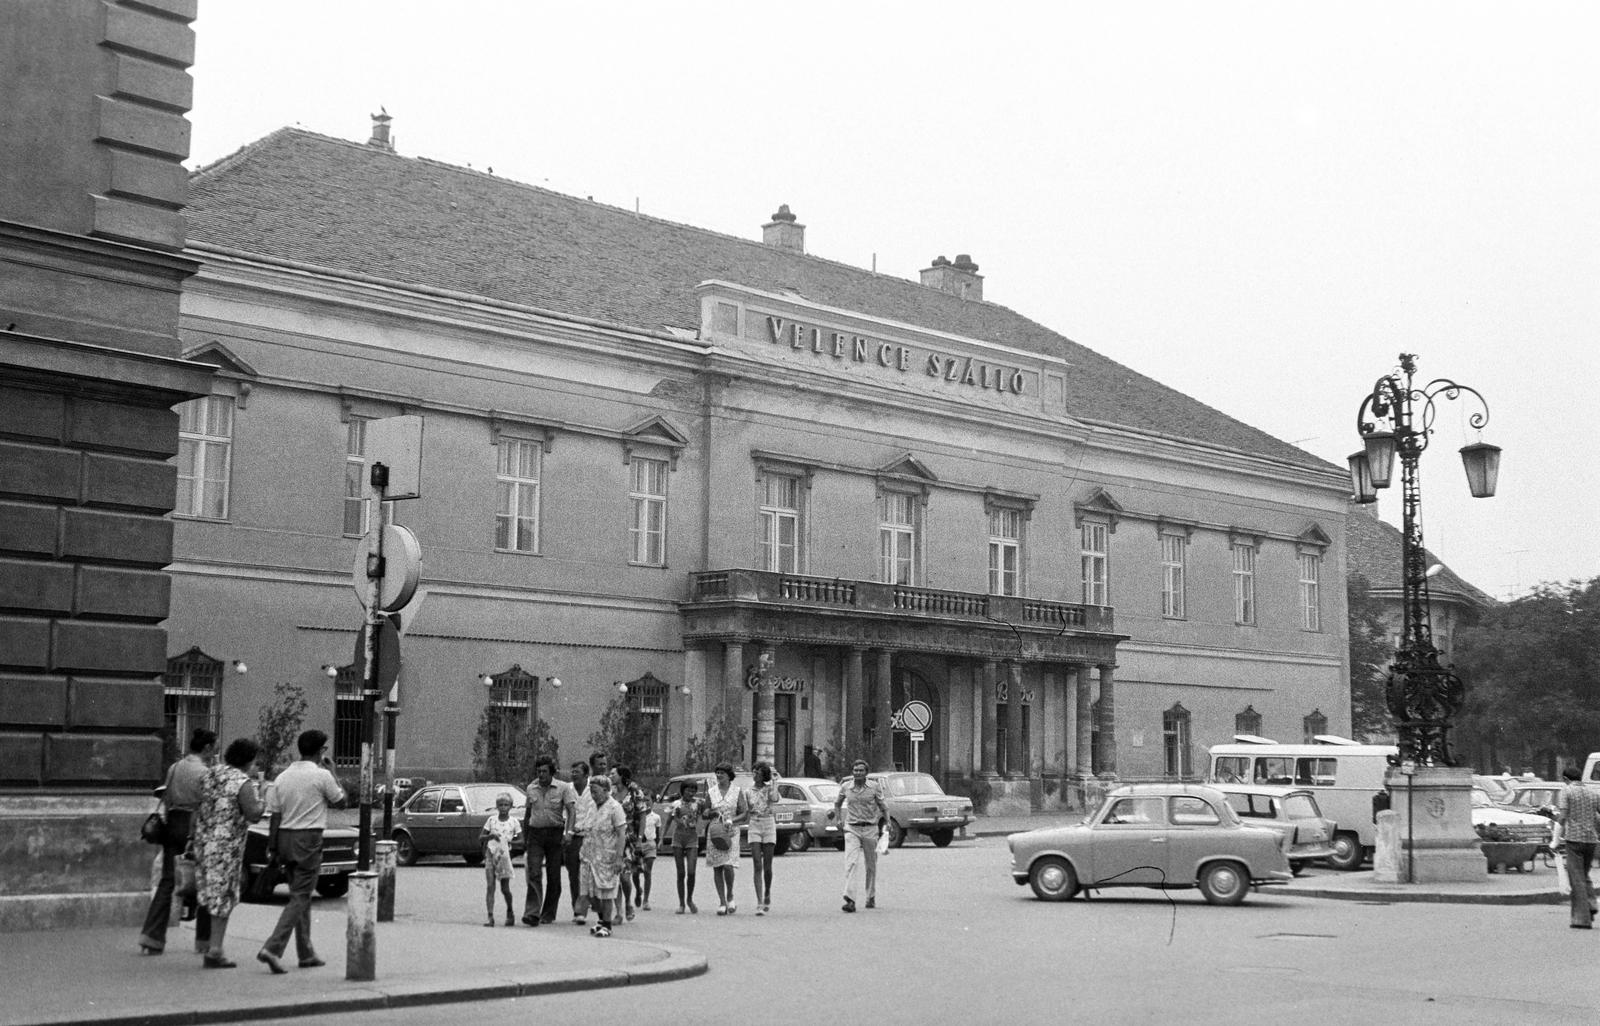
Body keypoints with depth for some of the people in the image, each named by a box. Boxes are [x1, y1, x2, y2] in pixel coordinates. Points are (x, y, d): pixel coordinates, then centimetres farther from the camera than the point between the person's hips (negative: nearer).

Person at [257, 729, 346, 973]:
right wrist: (330, 771, 10)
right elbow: (340, 802, 4)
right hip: (309, 838, -6)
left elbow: (275, 816, 6)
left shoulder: (282, 777, 6)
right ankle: (272, 948, -18)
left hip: (285, 838, 6)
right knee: (300, 897, -4)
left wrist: (272, 848, 10)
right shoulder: (321, 775, -9)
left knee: (300, 896, 16)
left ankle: (306, 954, 21)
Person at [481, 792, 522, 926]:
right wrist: (490, 836, -13)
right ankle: (490, 917, -9)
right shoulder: (491, 820, 5)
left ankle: (510, 911, 28)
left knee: (505, 888, 2)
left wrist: (510, 841, -11)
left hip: (504, 856, -1)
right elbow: (480, 838, 6)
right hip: (490, 854, 1)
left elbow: (520, 839, 8)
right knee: (489, 887, -7)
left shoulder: (514, 823, 3)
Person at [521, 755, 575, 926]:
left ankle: (549, 914, 15)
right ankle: (532, 913, -18)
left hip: (555, 833, -2)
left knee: (553, 876, 4)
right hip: (535, 834, 2)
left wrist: (568, 831, -21)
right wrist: (524, 833, 22)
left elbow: (571, 809, -9)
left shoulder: (563, 788, -2)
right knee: (534, 874, -11)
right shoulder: (531, 788, 8)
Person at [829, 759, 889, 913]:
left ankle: (871, 897, 29)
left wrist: (887, 822, -5)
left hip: (870, 829, 0)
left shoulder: (875, 787, 0)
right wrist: (835, 812, 5)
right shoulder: (845, 788, 4)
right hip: (851, 829, 0)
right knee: (851, 863, -16)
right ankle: (850, 900, -23)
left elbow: (883, 806, 5)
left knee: (871, 865, 11)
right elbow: (837, 802, 23)